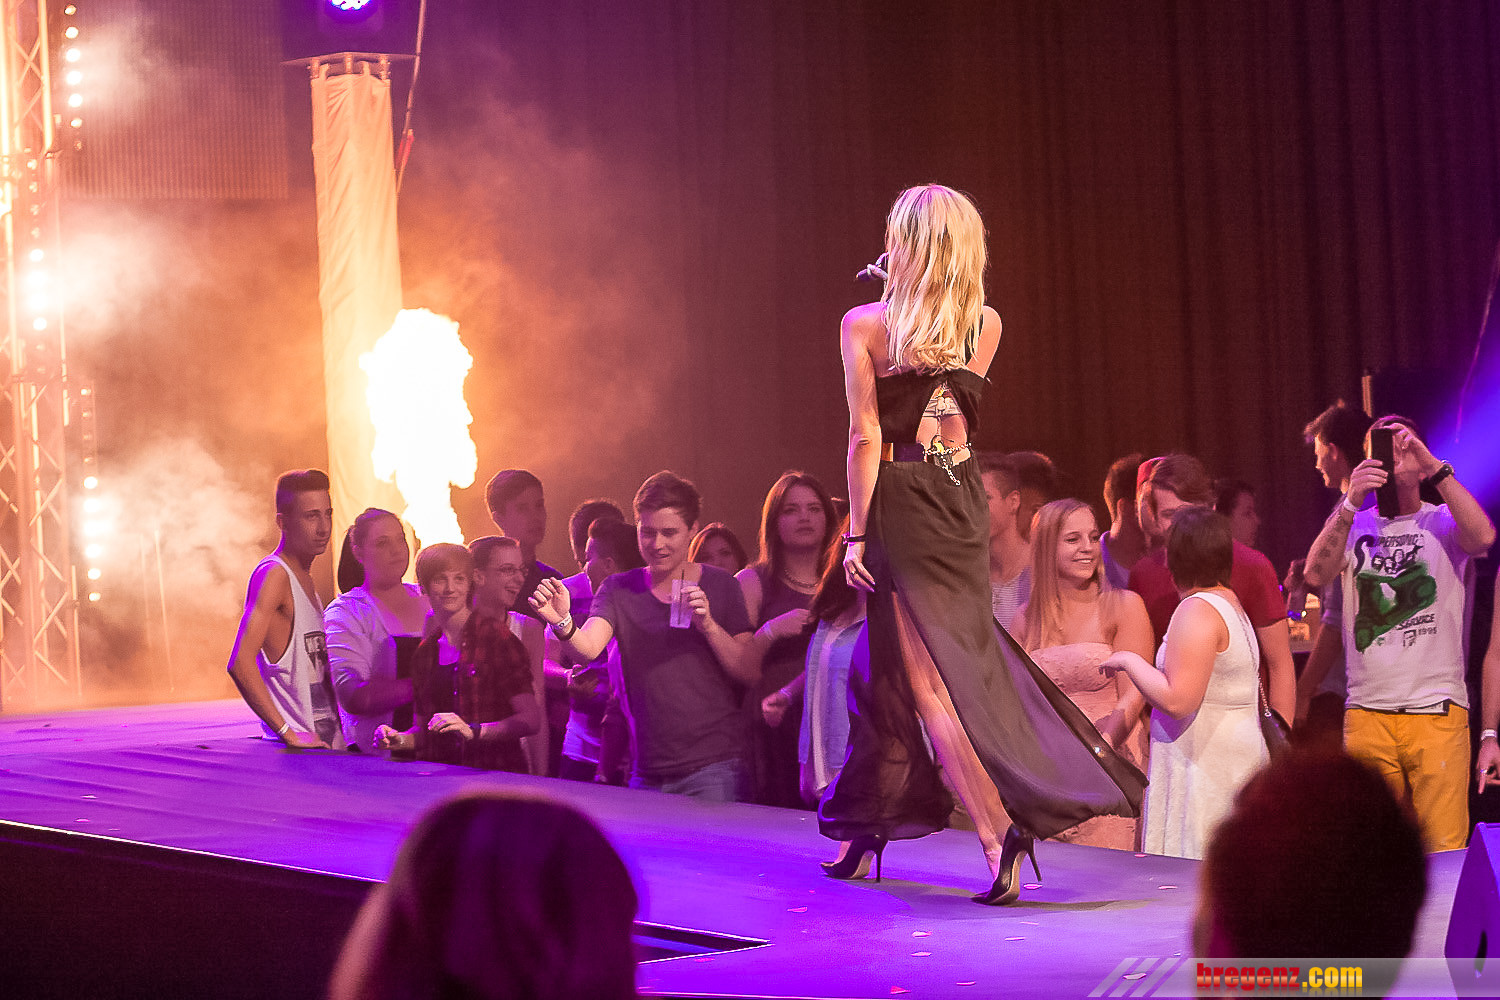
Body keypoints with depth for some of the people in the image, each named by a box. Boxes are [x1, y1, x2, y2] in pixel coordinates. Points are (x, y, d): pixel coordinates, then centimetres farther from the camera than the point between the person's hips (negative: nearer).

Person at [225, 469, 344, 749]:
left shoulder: (306, 579, 19)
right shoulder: (273, 574, -10)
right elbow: (240, 662, -22)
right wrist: (288, 733, -22)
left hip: (329, 745, 8)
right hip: (296, 748, -8)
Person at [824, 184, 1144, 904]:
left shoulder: (864, 324, -9)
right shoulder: (987, 325, 4)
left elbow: (866, 436, -12)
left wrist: (857, 533, -8)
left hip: (901, 502, -5)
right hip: (964, 499, 5)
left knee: (926, 676, -5)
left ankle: (998, 835, -18)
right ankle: (866, 831, 26)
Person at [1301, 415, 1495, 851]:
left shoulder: (1444, 522, 8)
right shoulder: (1353, 526, 13)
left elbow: (1482, 537, -14)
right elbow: (1316, 574, -4)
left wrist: (1436, 468, -15)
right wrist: (1351, 504, -15)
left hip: (1438, 711, -2)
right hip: (1366, 712, 2)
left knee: (1443, 852, -8)